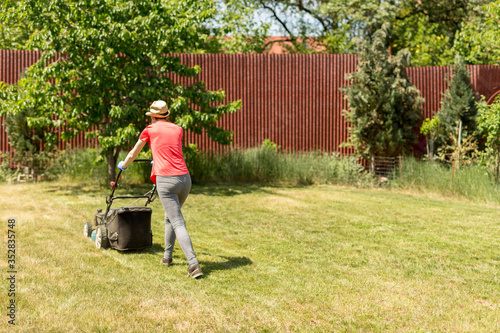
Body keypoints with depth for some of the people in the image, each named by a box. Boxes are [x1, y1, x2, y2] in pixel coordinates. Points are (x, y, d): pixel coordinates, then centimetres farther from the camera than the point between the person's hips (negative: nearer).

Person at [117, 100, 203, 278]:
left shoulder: (150, 130, 9)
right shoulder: (178, 130, 18)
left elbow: (132, 155, 24)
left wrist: (123, 165, 45)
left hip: (166, 180, -5)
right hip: (185, 178, 5)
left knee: (178, 224, -8)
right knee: (170, 218, 25)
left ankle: (194, 264, -18)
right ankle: (167, 256, 33)